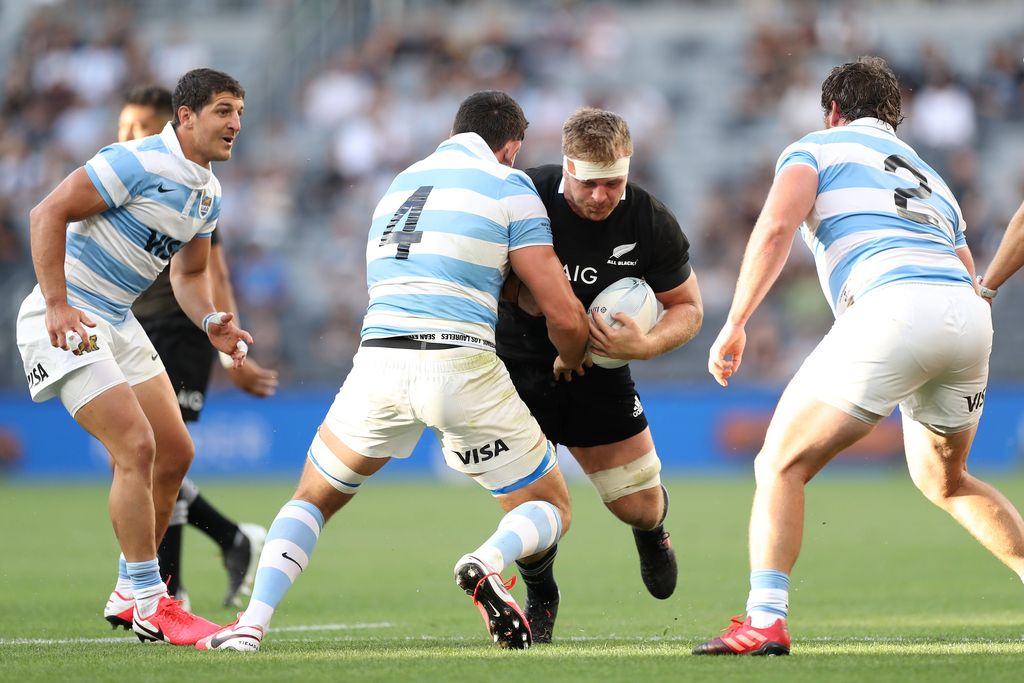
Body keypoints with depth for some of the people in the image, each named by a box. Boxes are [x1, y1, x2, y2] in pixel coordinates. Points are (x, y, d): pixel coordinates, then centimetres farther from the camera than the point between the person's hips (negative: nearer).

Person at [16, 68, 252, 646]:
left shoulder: (207, 192, 10)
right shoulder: (139, 163, -19)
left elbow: (189, 273, 22)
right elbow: (48, 214, -21)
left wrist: (211, 323, 0)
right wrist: (57, 307, -25)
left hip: (116, 321, 10)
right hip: (66, 324, -10)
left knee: (175, 453, 9)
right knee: (136, 447, -17)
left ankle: (131, 590, 23)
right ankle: (151, 607, -9)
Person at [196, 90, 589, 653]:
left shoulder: (404, 181, 25)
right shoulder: (510, 186, 8)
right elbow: (564, 315, 4)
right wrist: (572, 362, 24)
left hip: (378, 361, 4)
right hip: (462, 368, -4)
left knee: (312, 498, 24)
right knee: (551, 511, 14)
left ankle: (251, 624, 1)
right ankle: (489, 562, -20)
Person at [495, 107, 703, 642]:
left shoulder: (650, 222, -14)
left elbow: (688, 307, -4)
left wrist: (646, 344, -24)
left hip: (600, 371, 2)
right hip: (520, 362, -2)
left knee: (640, 509, 2)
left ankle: (652, 531, 43)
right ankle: (539, 598, 17)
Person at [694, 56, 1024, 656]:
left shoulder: (818, 147, 19)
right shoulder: (930, 177, 37)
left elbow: (777, 226, -1)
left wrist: (735, 324, -2)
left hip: (894, 308, -6)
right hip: (970, 316, 6)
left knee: (781, 465, 0)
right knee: (944, 480, 30)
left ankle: (765, 620, -16)